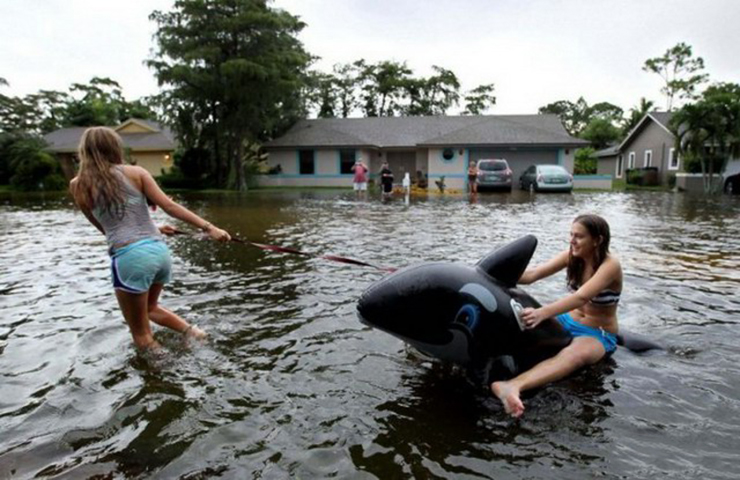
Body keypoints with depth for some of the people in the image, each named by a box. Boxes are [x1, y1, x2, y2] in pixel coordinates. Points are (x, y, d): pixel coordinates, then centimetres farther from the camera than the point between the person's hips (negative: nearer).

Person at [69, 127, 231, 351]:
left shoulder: (78, 185, 7)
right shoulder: (135, 172, 7)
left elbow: (105, 228, 14)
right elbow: (169, 206, -3)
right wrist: (208, 227, -4)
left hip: (129, 257, -4)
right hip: (159, 250, 4)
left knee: (141, 333, 12)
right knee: (150, 307, 32)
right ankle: (191, 330, 18)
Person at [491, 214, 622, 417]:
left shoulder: (610, 265, -21)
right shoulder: (572, 256, -3)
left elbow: (581, 297, -37)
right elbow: (533, 274, -12)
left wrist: (542, 313, -52)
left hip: (598, 334, -9)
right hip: (568, 322, 9)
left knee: (573, 355, -42)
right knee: (524, 329, -17)